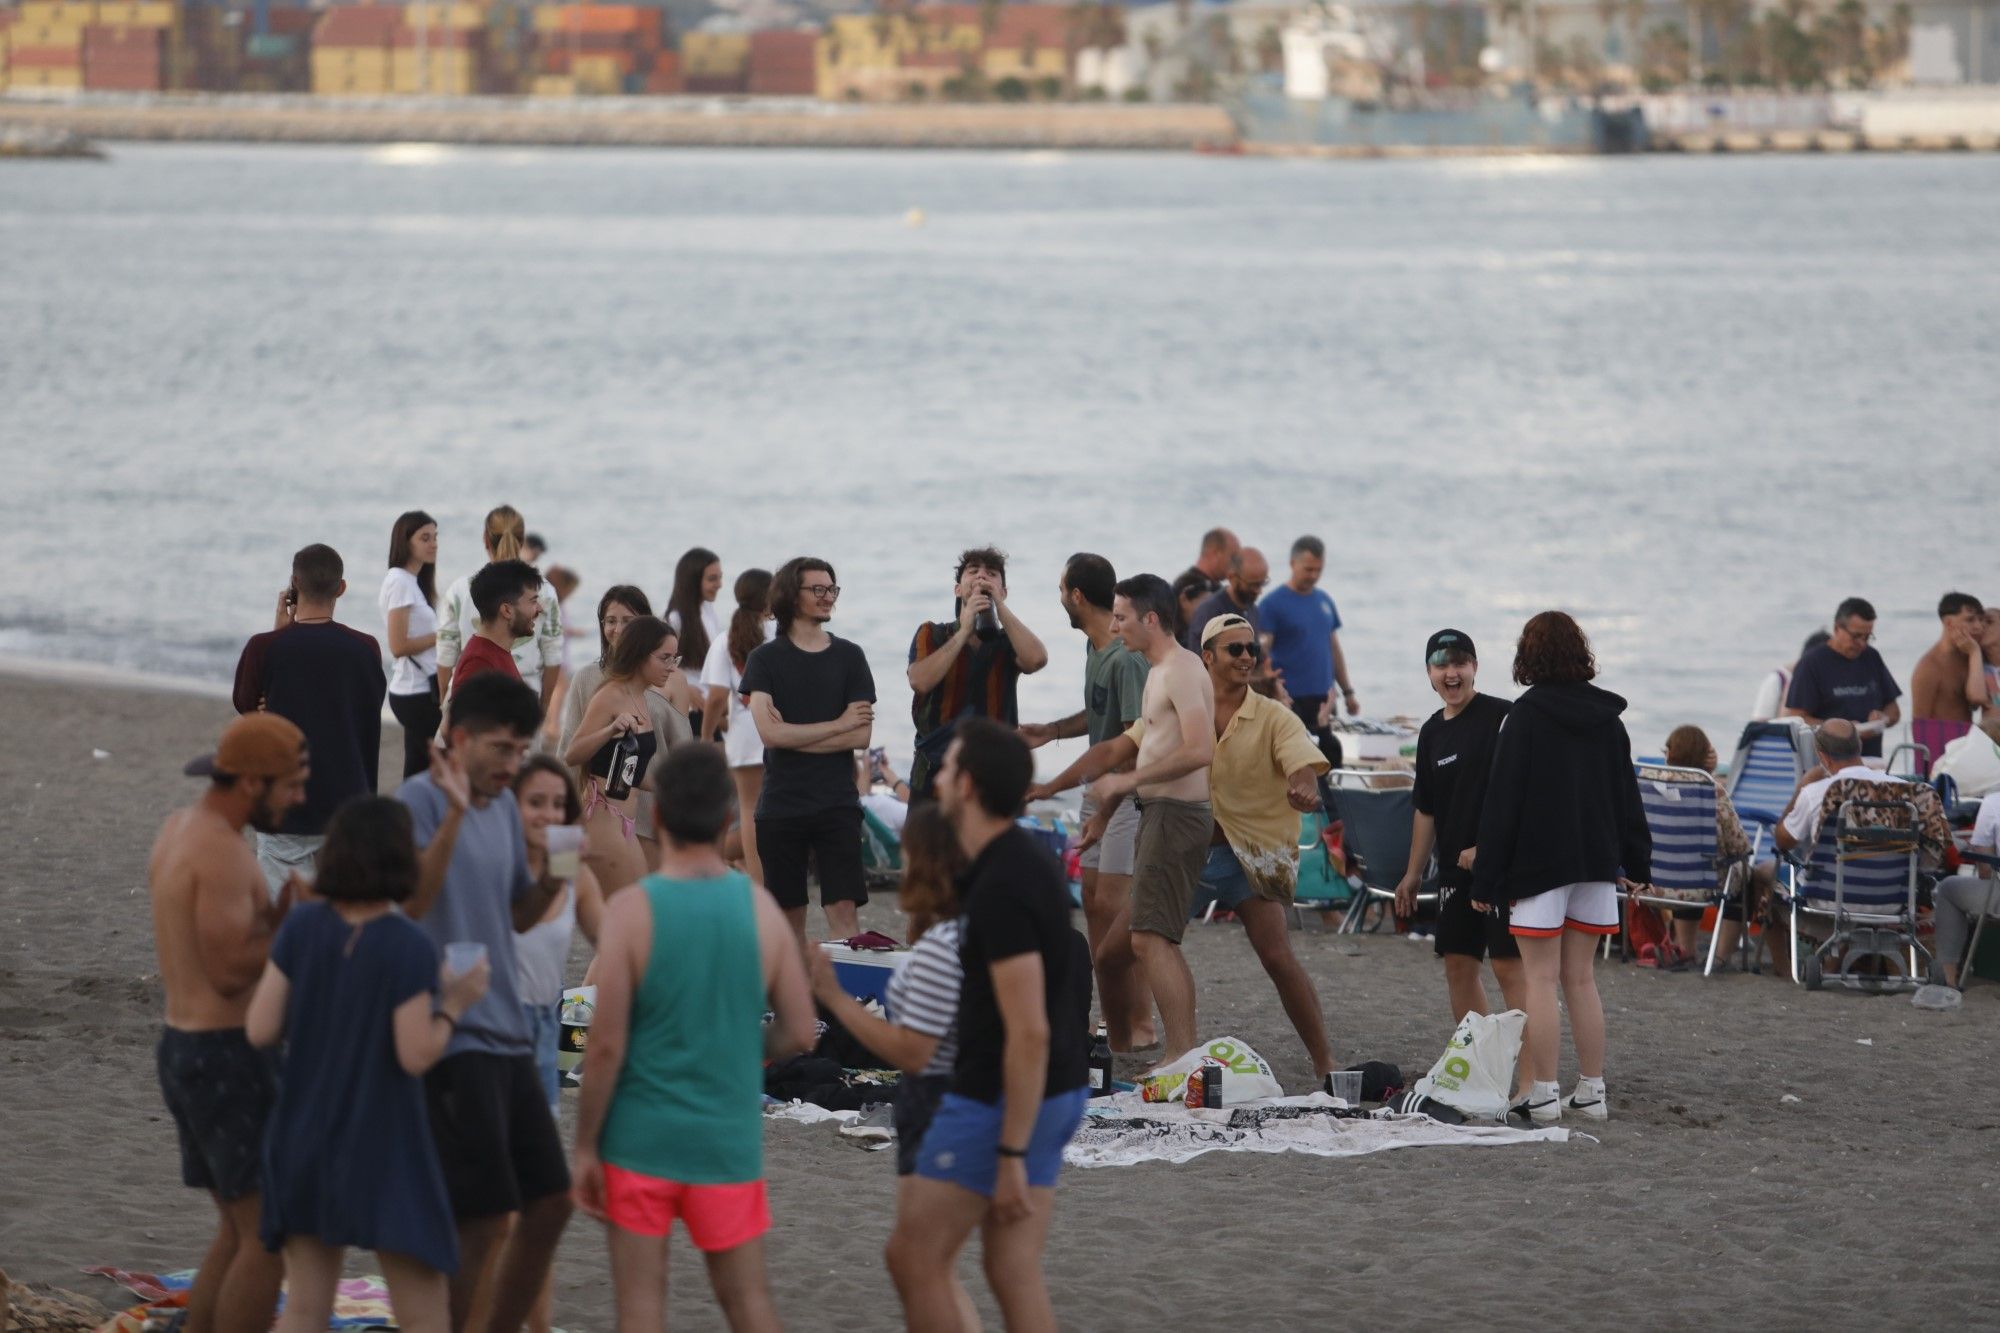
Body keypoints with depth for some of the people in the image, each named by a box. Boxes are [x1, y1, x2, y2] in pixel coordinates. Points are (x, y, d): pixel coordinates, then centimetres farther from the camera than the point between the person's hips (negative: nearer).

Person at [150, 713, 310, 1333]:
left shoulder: (179, 829, 12)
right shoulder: (223, 851, -19)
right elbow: (231, 970, -22)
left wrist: (281, 911, 1)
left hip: (182, 1045, 10)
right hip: (226, 1056, -10)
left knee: (240, 1231, 18)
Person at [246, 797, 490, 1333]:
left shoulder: (302, 926, -3)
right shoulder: (407, 947, -16)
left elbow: (261, 1029, -2)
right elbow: (416, 1054, -17)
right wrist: (454, 1003, -2)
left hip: (305, 1142, 5)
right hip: (383, 1149, -5)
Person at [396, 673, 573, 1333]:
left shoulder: (504, 806, 13)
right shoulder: (419, 800, -11)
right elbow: (412, 901, -28)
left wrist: (552, 881, 4)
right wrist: (455, 812, -34)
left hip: (507, 1036, 9)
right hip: (453, 1039, -9)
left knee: (549, 1205, 11)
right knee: (482, 1221, -9)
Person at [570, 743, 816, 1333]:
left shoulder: (631, 912, -13)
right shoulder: (760, 908, -3)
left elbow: (606, 1046, -13)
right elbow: (798, 1033, 1)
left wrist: (585, 1146, -3)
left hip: (641, 1135, -3)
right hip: (729, 1136, 3)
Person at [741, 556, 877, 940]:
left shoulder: (849, 656, 6)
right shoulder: (765, 659, 3)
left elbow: (861, 736, -3)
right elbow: (769, 733, -10)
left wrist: (793, 736, -9)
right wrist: (838, 724, -6)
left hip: (836, 804, 0)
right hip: (781, 804, 0)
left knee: (844, 910, -10)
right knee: (789, 915, 6)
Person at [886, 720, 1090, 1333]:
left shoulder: (1001, 889, -22)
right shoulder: (1025, 858, 9)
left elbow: (1029, 1032, -25)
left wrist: (1011, 1156, -23)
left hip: (1001, 1100, -9)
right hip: (1054, 1093, 9)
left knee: (913, 1256, 1)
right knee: (1014, 1273, 9)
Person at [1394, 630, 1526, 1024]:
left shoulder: (1502, 717, -10)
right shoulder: (1432, 732, 13)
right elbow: (1426, 810, 21)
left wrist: (1485, 848, -18)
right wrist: (1413, 873, 21)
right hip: (1455, 866, 8)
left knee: (1508, 964, -11)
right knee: (1458, 963, 10)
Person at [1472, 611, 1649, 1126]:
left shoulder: (1526, 715, -10)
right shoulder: (1606, 716, 7)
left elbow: (1503, 798, -11)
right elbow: (1626, 792, 13)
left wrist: (1487, 876, -9)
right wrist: (1636, 861, 20)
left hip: (1539, 864, -6)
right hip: (1596, 861, 6)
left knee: (1541, 981, -3)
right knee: (1580, 978, 13)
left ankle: (1543, 1095, -4)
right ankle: (1592, 1092, 13)